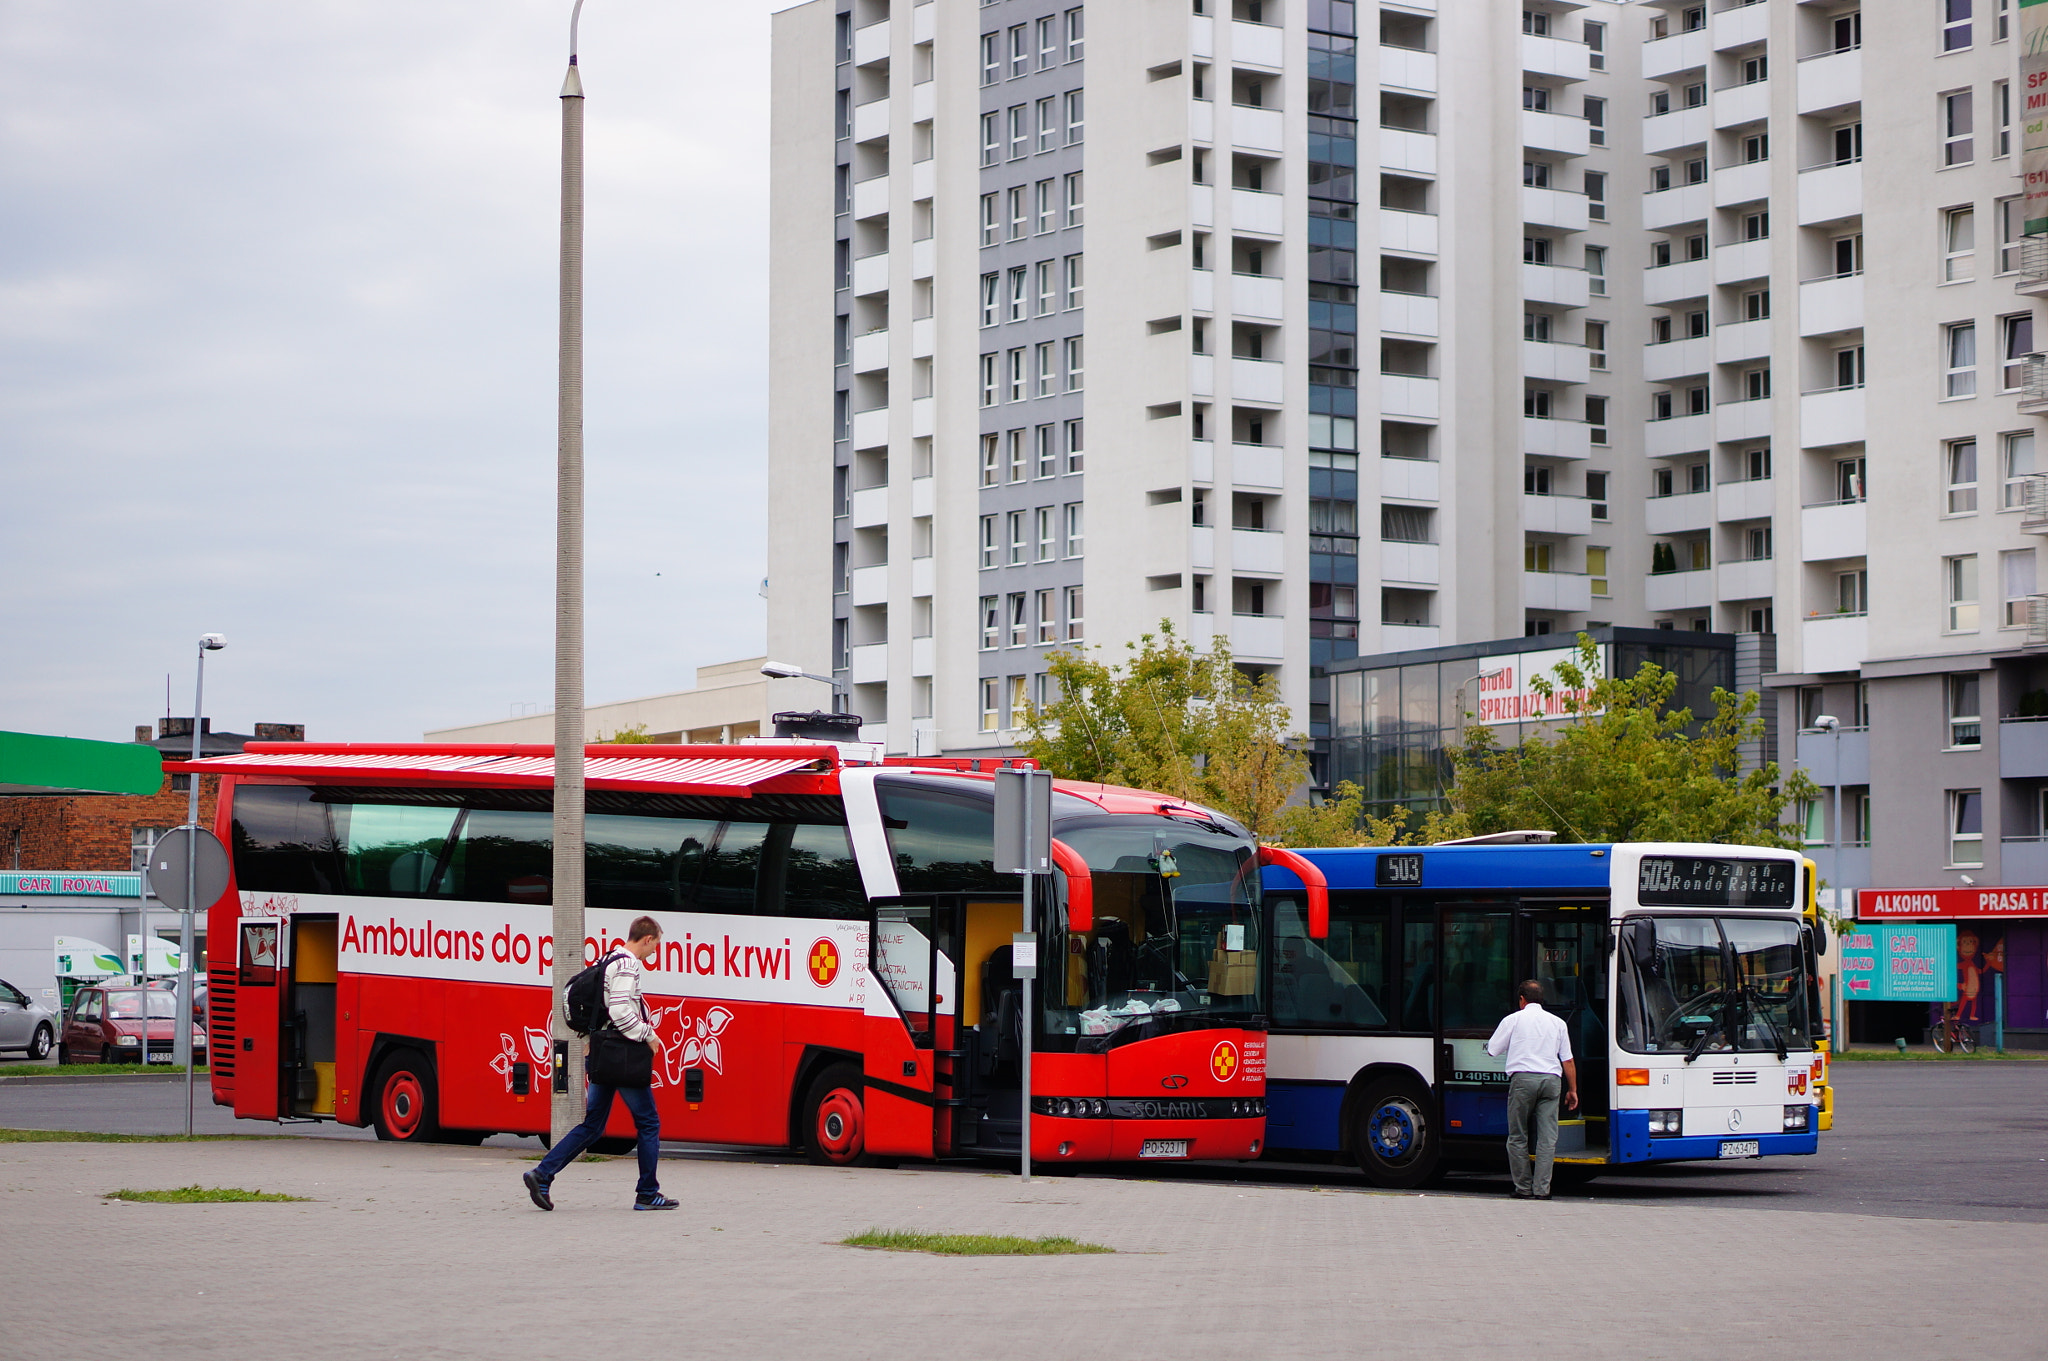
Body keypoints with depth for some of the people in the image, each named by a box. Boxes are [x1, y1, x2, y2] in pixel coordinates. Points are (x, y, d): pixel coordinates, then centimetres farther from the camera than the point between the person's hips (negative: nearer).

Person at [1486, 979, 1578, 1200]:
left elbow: (1492, 1050, 11)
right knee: (1547, 1138, 1)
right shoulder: (1557, 1022, 16)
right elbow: (1568, 1060, 14)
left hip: (1523, 1077, -2)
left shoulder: (1513, 1020, 7)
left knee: (1518, 1137, 6)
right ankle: (1542, 1189, -5)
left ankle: (1524, 1188, 5)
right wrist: (1572, 1090, 20)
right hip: (1551, 1080, 2)